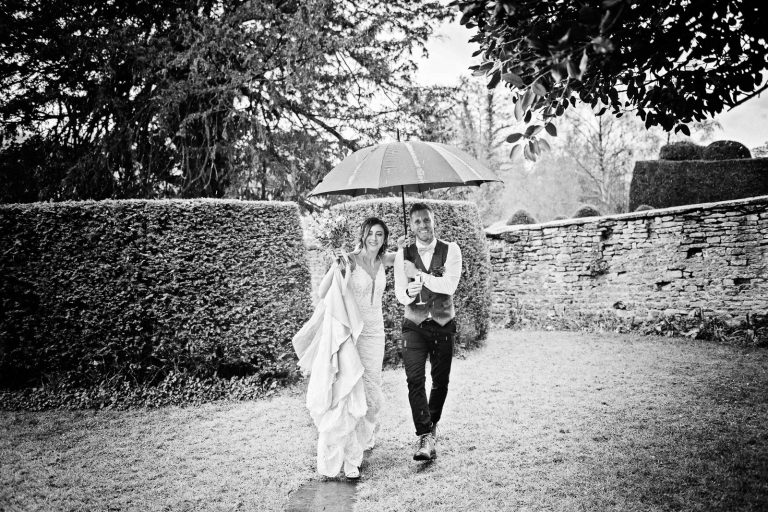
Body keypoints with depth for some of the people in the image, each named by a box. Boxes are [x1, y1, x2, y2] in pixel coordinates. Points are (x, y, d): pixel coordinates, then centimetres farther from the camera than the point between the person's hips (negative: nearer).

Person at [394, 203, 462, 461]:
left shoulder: (450, 250, -2)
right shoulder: (403, 254, 1)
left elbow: (450, 285, -15)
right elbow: (399, 292, -6)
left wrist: (419, 274, -18)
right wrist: (408, 292, -29)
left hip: (443, 325, 0)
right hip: (414, 326, 0)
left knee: (441, 381, 10)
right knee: (415, 379, -14)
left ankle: (431, 426, 35)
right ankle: (425, 436, -9)